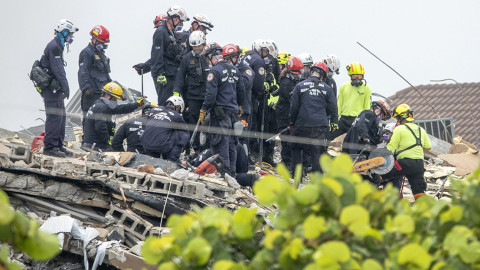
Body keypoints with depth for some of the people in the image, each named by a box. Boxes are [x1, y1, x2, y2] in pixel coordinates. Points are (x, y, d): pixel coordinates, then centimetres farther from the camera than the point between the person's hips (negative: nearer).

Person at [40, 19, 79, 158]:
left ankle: (58, 145, 18)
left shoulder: (57, 46, 20)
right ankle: (50, 146, -10)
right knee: (55, 117, -11)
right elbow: (58, 70, -18)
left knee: (61, 117, 13)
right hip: (52, 88, -11)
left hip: (55, 88, 11)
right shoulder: (54, 47, -13)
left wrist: (64, 87, 21)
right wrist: (65, 87, -18)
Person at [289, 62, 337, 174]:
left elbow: (293, 107, 2)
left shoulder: (300, 86, 0)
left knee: (296, 148, 17)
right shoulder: (326, 88, 3)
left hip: (302, 124, 0)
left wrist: (292, 123, 15)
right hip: (320, 125, 1)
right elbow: (332, 109, 6)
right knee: (317, 152, 3)